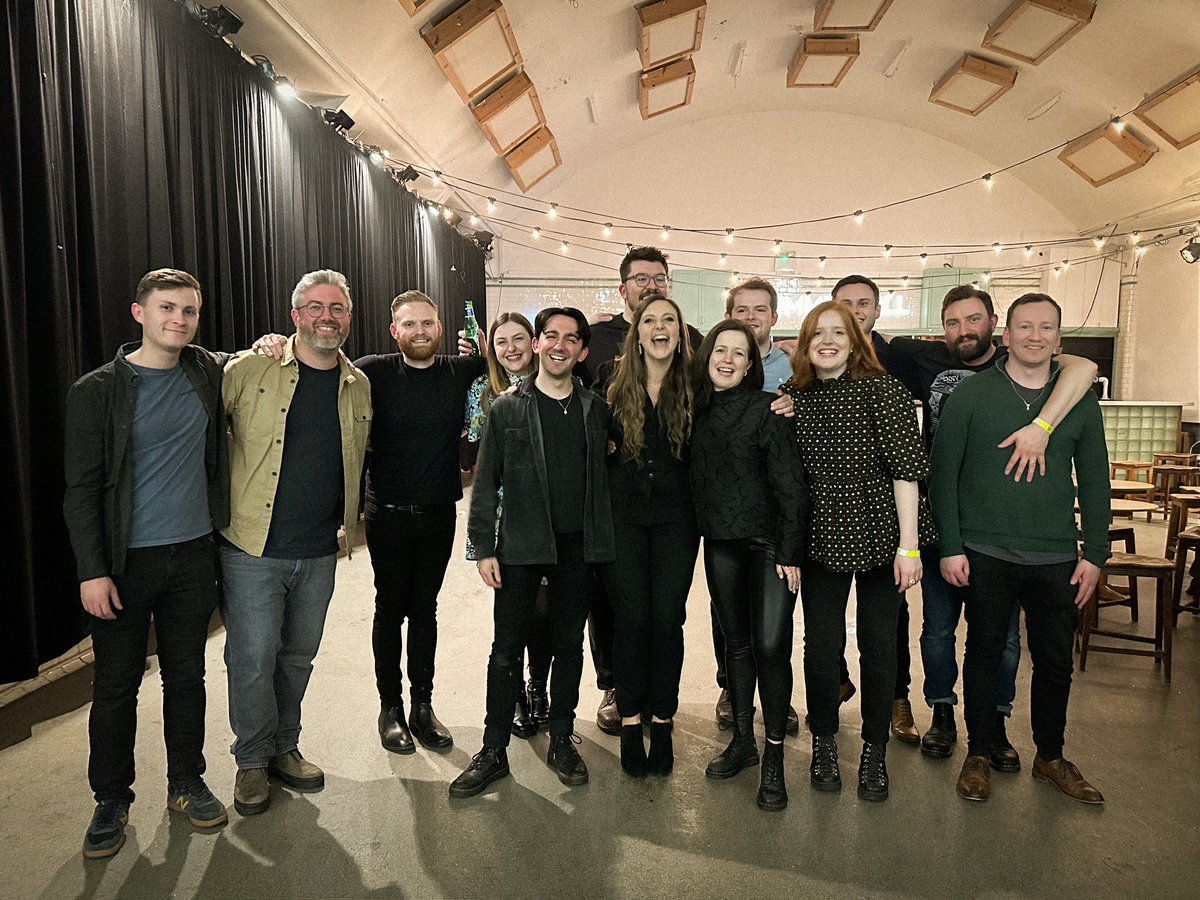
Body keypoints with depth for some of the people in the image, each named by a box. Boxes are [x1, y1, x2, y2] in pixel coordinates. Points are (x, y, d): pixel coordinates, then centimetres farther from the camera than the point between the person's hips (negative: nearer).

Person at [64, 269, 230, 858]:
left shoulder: (209, 373, 3)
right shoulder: (97, 391, -6)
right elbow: (81, 490, -6)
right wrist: (91, 570, -12)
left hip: (194, 555, 3)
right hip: (124, 561, -2)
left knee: (186, 674, 13)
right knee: (116, 683, 8)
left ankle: (187, 784, 30)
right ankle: (112, 800, 26)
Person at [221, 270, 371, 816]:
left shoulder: (359, 386, 6)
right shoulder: (249, 370, -6)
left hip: (320, 553, 4)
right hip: (253, 548, -3)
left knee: (298, 657, 16)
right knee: (253, 660, 3)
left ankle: (284, 747, 36)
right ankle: (252, 760, 25)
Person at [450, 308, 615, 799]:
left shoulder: (595, 410, 6)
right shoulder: (506, 409, 0)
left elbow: (604, 478, 9)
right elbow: (486, 483, 0)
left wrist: (603, 542, 3)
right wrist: (483, 547, -4)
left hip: (577, 547, 2)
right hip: (521, 546, -2)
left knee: (569, 645, 12)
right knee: (507, 648, 4)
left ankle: (562, 740, 28)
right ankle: (493, 750, 18)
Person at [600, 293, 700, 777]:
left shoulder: (693, 384, 3)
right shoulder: (612, 378, 2)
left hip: (675, 516, 1)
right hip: (623, 514, 0)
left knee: (667, 619, 3)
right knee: (631, 618, 2)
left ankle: (662, 721, 20)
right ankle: (630, 721, 18)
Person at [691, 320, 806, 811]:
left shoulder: (766, 410, -8)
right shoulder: (700, 411, 6)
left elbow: (790, 485, -11)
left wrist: (790, 552, -13)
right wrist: (704, 529, 7)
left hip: (768, 544, -5)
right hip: (720, 544, 5)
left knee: (770, 646, -8)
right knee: (736, 644, 13)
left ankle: (774, 758, 8)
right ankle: (743, 741, 28)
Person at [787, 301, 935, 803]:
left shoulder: (881, 389, -9)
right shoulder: (794, 397, 1)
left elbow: (907, 467, -13)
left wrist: (908, 545, -16)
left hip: (880, 535, -2)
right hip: (822, 539, 2)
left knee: (879, 643, 9)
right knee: (820, 642, 7)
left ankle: (875, 751, 27)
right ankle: (824, 742, 28)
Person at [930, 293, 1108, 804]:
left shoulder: (1080, 401, 5)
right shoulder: (970, 396, -3)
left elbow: (1095, 483, 9)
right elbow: (943, 474, -4)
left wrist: (1095, 554, 3)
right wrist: (950, 547, -8)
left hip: (1057, 559, 3)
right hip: (985, 556, -2)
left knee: (1056, 661, 12)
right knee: (985, 653, 10)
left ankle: (1050, 757, 33)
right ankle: (979, 754, 26)